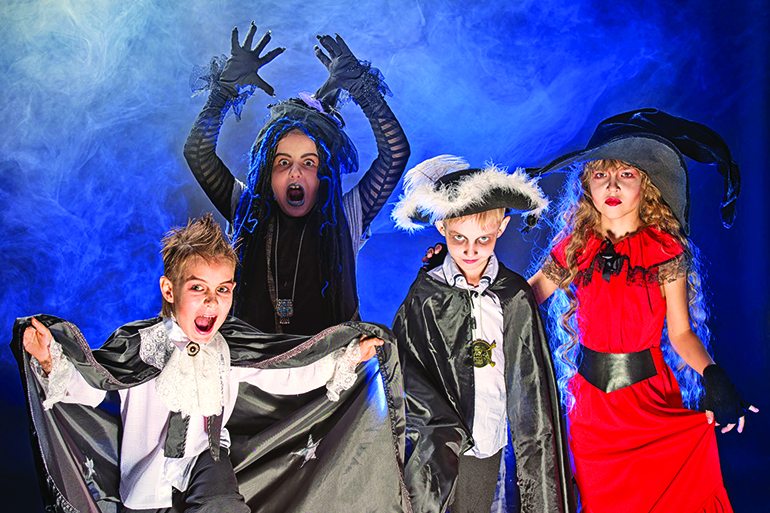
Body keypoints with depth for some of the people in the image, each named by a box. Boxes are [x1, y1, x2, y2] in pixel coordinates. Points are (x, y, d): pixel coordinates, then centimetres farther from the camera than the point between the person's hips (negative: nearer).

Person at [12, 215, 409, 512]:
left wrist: (346, 358, -1)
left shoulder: (232, 348, -3)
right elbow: (87, 386, -9)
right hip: (148, 476, 0)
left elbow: (285, 375, 5)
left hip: (206, 456, 1)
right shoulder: (138, 345, -11)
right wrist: (50, 360, -28)